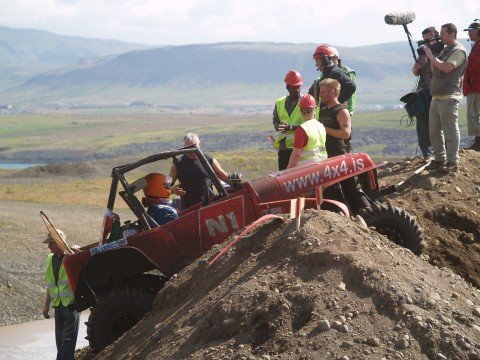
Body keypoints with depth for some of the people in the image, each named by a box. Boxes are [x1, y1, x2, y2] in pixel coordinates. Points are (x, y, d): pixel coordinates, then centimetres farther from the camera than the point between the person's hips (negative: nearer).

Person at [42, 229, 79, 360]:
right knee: (60, 340, 8)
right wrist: (46, 305, 18)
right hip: (58, 305, 7)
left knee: (68, 339, -7)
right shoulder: (50, 259, 12)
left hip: (71, 303, -7)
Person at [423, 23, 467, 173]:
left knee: (450, 130, -6)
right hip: (437, 96, 9)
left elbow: (447, 68, -21)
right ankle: (439, 159, 20)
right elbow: (435, 69, 22)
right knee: (434, 130, 11)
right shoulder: (445, 50, 20)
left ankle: (452, 162, -3)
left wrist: (432, 56, -11)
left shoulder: (459, 51, -8)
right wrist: (432, 54, 8)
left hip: (449, 97, -9)